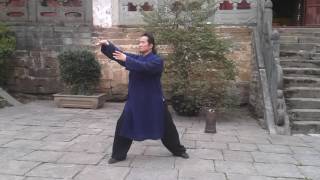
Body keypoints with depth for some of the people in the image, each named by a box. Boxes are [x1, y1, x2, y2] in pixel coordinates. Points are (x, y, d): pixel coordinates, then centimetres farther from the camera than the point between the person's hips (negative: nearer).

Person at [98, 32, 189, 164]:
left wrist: (126, 59, -34)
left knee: (166, 127, 8)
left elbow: (144, 66, -30)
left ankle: (178, 150, 29)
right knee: (123, 126, 0)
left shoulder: (157, 61, -10)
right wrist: (107, 45, -21)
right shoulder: (136, 58, 7)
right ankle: (118, 155, 16)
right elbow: (118, 54, -4)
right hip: (135, 100, 4)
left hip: (153, 101, -4)